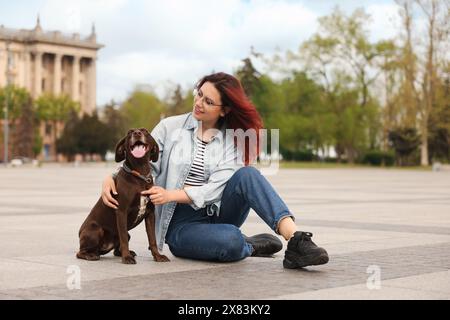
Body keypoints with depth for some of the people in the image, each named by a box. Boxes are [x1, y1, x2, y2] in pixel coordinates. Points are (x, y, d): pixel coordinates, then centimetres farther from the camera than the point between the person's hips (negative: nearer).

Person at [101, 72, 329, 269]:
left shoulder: (234, 140, 2)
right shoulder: (170, 127, 1)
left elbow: (215, 190, -10)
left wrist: (171, 195, -23)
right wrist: (111, 178, -22)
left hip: (216, 215, 2)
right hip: (181, 225, -2)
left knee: (247, 175, -29)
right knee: (230, 240, -36)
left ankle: (297, 241, -33)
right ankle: (250, 246, -2)